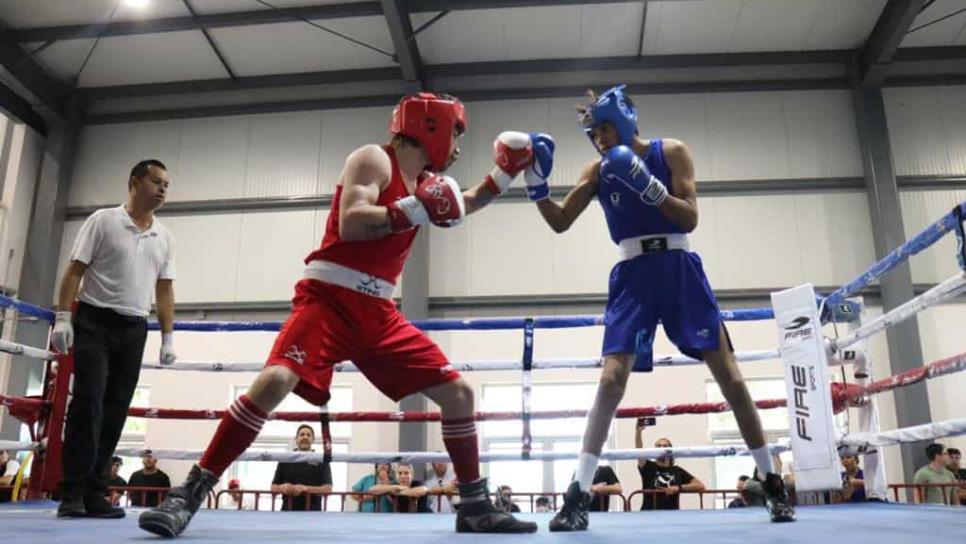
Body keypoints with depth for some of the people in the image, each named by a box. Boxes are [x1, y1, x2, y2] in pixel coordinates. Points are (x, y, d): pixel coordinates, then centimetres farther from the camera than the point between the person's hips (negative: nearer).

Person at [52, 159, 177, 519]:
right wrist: (62, 318, -13)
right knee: (87, 402, -12)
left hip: (134, 329, 5)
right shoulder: (103, 220, -1)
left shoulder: (165, 238, 12)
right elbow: (75, 271, -4)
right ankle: (72, 493, -6)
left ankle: (93, 493, 9)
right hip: (95, 320, -4)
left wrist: (168, 337, 7)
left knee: (116, 410, 3)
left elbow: (164, 290, 13)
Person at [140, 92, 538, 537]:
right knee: (275, 381, -27)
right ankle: (188, 495, -12)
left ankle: (475, 507, 14)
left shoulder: (424, 181, 16)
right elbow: (351, 225, -21)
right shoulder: (374, 159, -5)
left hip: (378, 313, 7)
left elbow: (458, 207, 37)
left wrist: (504, 176, 26)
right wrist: (417, 209, -20)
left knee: (458, 394, 2)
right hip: (329, 299, -7)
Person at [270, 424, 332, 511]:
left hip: (312, 513, -2)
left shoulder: (322, 461, 5)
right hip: (288, 511, 2)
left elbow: (328, 488, -4)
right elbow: (274, 487, 11)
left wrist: (306, 488, -18)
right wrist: (282, 487, -13)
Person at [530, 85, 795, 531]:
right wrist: (536, 183, -11)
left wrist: (647, 185, -23)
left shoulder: (671, 153, 0)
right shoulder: (597, 172, 6)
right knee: (610, 380, -12)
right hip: (633, 276, 1)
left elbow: (690, 218, -9)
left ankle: (773, 483, 15)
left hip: (679, 269, -1)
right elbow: (560, 222, 4)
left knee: (729, 375, 0)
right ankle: (578, 496, -9)